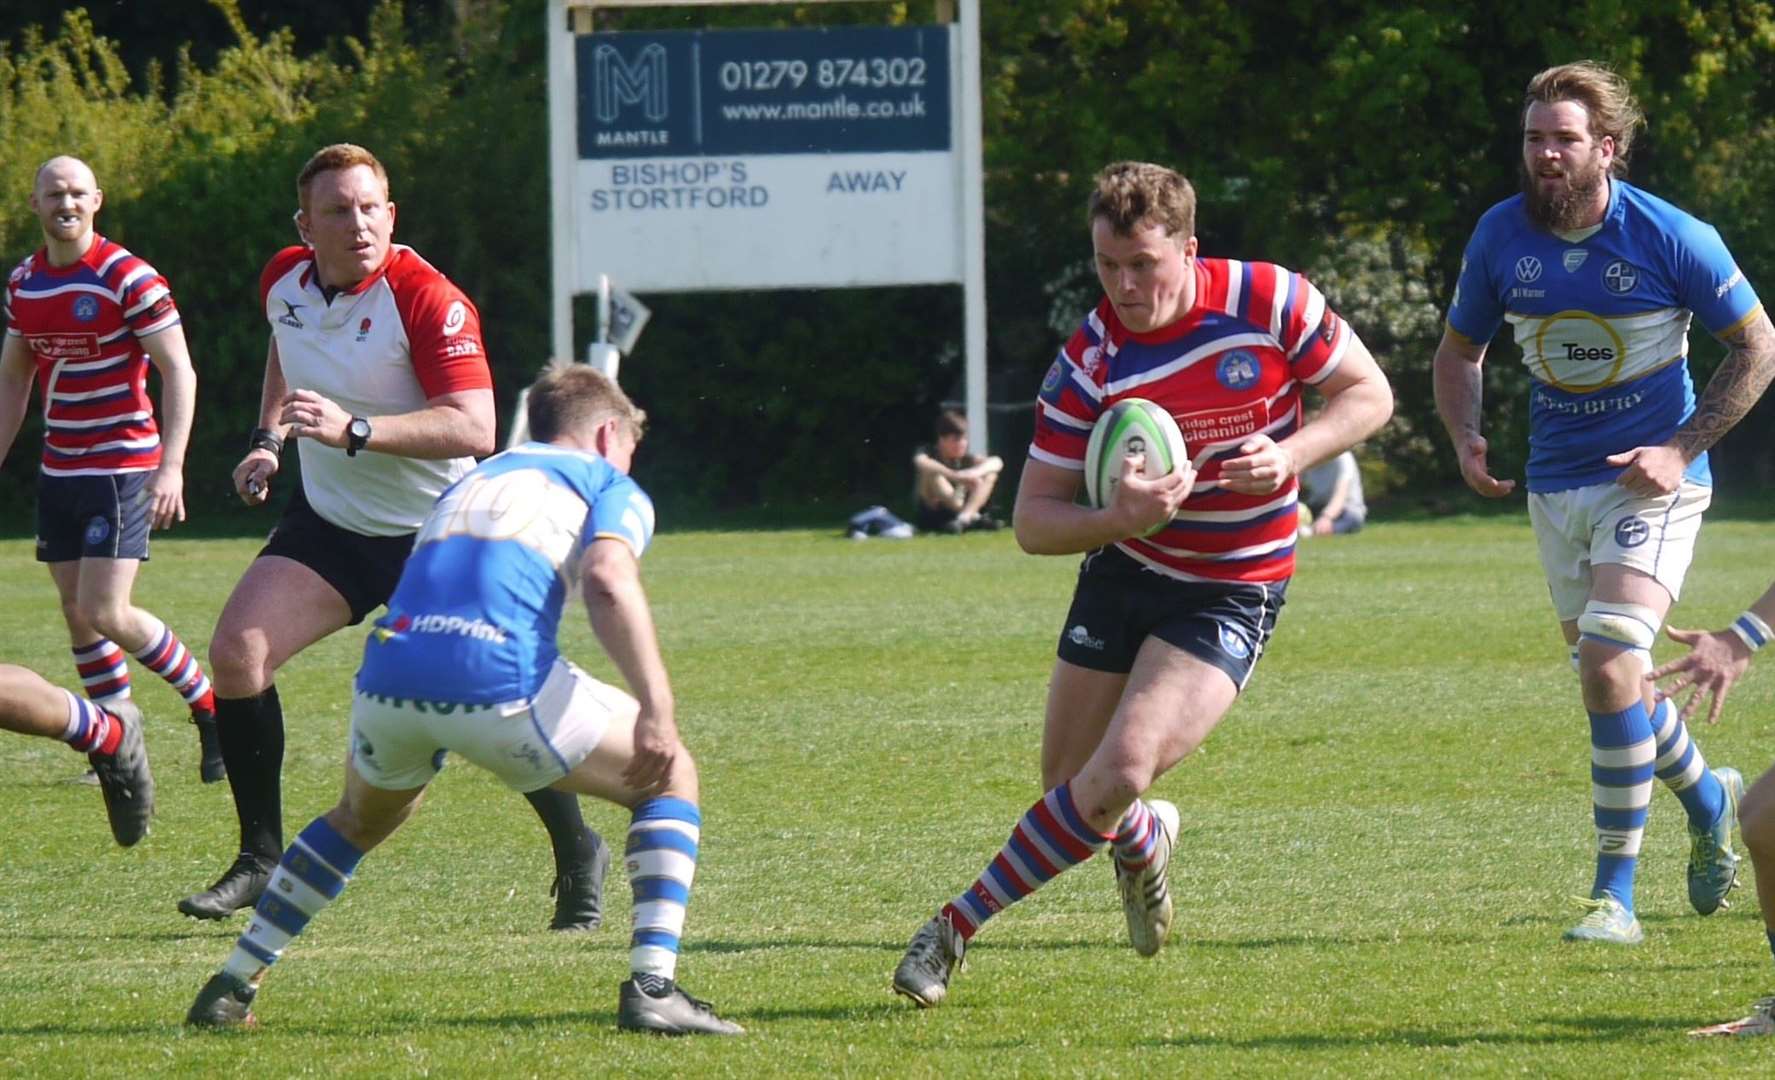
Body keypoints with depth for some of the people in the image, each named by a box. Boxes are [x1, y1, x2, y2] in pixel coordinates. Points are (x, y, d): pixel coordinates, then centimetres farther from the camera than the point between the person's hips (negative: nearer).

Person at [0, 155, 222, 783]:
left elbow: (179, 372, -14)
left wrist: (171, 468, -22)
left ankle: (209, 704, 5)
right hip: (59, 469, 7)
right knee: (76, 614, 5)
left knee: (105, 613, -14)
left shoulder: (128, 278, -13)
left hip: (123, 467, -7)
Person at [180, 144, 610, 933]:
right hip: (330, 519, 5)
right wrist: (268, 438, 11)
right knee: (237, 650, -12)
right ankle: (260, 861, 0)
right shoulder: (284, 279, -3)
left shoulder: (428, 301, -23)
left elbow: (473, 428, -32)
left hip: (437, 529, -5)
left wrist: (354, 430, -39)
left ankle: (578, 856, 17)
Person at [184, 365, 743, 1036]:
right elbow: (608, 580, -5)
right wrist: (656, 711, -11)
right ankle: (651, 988, 2)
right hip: (499, 680, -5)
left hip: (387, 677, 5)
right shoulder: (613, 489, 16)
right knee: (669, 777, 16)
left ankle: (230, 988, 33)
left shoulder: (476, 480, 34)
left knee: (362, 819, 37)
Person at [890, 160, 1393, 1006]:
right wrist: (1117, 518, -33)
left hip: (1232, 594, -3)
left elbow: (1368, 394, -4)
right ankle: (1142, 841, 47)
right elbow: (1032, 521, -12)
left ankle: (956, 928, -9)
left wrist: (1290, 455, -22)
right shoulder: (1090, 363, -15)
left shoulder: (1270, 302, -17)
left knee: (1120, 773, -20)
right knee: (1069, 784, 9)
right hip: (1125, 569, 3)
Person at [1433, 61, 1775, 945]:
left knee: (1608, 665, -20)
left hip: (1650, 483, -5)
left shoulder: (1673, 239, -15)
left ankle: (1614, 895, -13)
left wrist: (1683, 450, -13)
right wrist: (1466, 439, -7)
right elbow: (1459, 352, 13)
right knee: (1608, 677, 14)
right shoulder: (1501, 238, -3)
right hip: (1556, 485, 5)